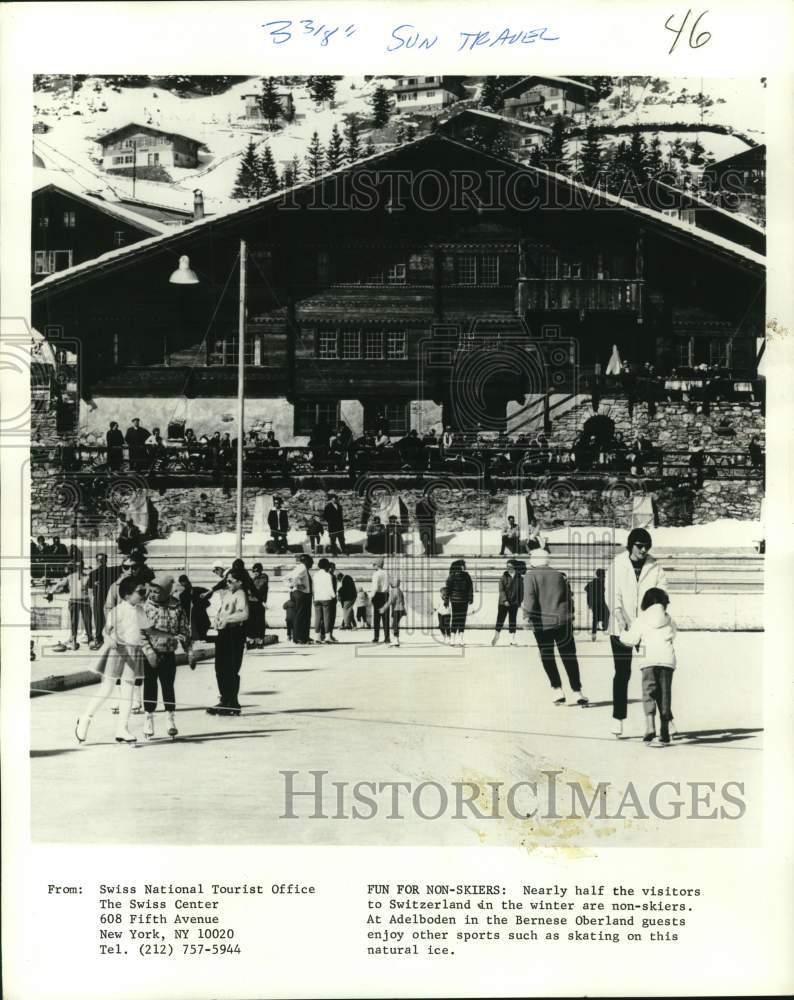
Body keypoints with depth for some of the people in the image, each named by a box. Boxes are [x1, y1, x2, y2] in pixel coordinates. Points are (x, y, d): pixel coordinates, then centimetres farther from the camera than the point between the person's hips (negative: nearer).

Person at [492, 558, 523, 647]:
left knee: (512, 621, 6)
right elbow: (501, 590, -8)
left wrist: (520, 601, 7)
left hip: (514, 603, 2)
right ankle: (496, 636, 9)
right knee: (500, 619, 0)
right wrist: (505, 600, -17)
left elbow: (521, 591, 11)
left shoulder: (518, 577, 5)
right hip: (503, 602, -2)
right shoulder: (503, 577, -3)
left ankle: (512, 639, 8)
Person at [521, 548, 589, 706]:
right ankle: (577, 693, 1)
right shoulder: (560, 575, 11)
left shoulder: (530, 576, 0)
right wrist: (570, 617, 21)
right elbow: (569, 599, 12)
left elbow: (529, 597, -14)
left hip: (542, 623, -2)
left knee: (547, 657, 12)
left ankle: (557, 690, 6)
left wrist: (527, 614, -13)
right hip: (562, 621, 2)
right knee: (569, 657, 4)